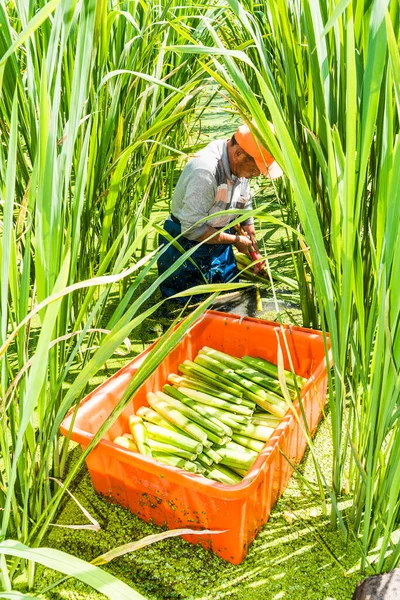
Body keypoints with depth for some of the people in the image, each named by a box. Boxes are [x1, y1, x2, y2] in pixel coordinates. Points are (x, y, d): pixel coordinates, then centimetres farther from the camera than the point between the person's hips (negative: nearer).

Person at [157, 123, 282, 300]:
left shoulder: (241, 166, -7)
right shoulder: (205, 170, -33)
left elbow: (245, 209, 9)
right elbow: (193, 229, -30)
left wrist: (253, 250, 12)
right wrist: (236, 240, -18)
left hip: (219, 242, 7)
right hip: (186, 244, -7)